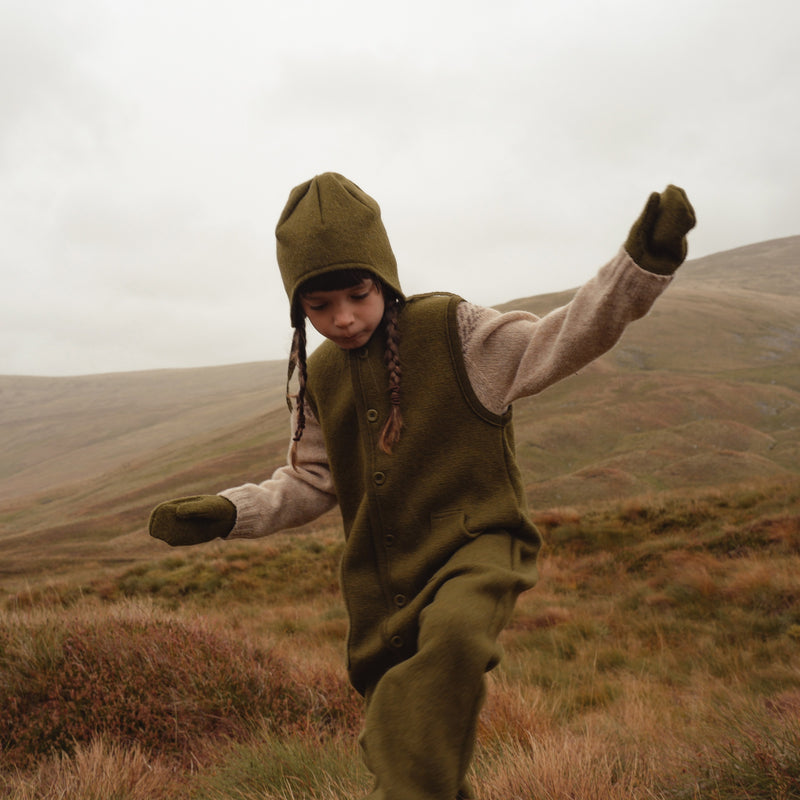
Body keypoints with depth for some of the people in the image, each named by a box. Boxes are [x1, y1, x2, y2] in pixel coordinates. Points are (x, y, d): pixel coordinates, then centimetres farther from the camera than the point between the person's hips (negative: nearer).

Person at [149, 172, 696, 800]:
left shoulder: (451, 331, -6)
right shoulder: (319, 379, 8)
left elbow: (557, 342, -12)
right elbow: (310, 483, 16)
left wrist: (642, 263, -27)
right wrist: (227, 512, 0)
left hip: (474, 549, -5)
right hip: (382, 581, 5)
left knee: (454, 638, -39)